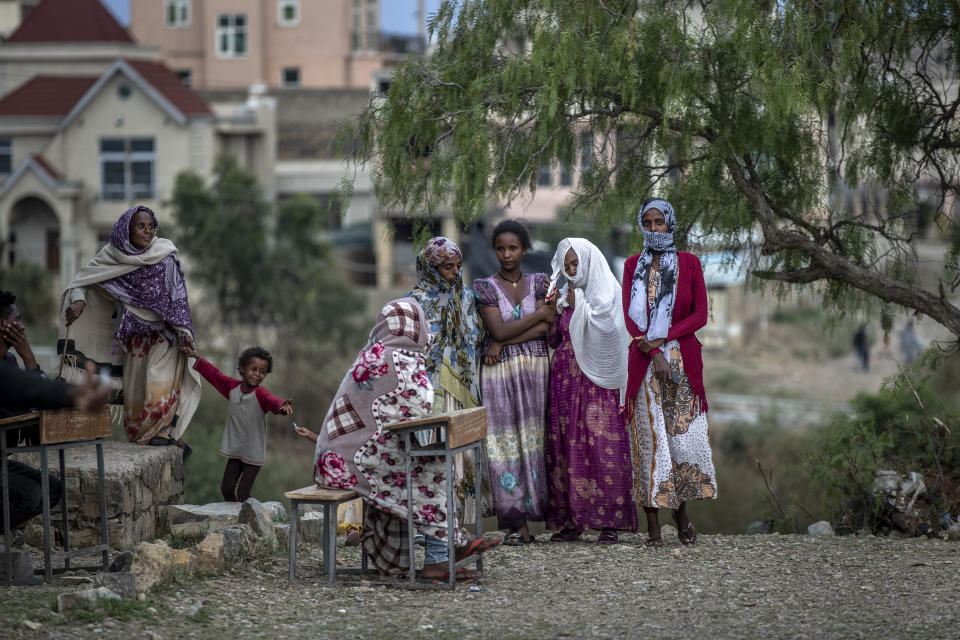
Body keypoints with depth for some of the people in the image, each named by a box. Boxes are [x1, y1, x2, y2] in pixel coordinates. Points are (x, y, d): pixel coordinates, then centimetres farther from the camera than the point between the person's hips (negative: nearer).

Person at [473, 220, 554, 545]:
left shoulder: (539, 282, 8)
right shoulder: (484, 286, 4)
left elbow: (547, 329, -5)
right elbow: (498, 330, -8)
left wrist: (504, 343, -11)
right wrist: (540, 313, -4)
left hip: (536, 369, 2)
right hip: (500, 372, -2)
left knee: (534, 440, -2)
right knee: (506, 444, -5)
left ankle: (532, 513, 3)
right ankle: (517, 524, -5)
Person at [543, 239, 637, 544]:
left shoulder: (607, 291, -2)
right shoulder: (566, 293, 14)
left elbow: (603, 330, -13)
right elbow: (554, 340, 14)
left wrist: (576, 304, -9)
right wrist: (554, 308, -1)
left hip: (597, 382, -6)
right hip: (565, 381, 6)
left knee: (603, 447, -8)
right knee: (565, 447, 2)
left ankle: (609, 523, -6)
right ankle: (571, 521, 6)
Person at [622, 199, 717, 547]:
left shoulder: (689, 263, 5)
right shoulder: (633, 265, 8)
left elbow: (700, 314, 1)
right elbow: (630, 316, 2)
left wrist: (663, 337, -12)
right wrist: (655, 355, -12)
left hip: (684, 359, 0)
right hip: (645, 362, 0)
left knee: (684, 436, -4)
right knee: (648, 437, -4)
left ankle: (682, 510, 14)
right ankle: (652, 522, -3)